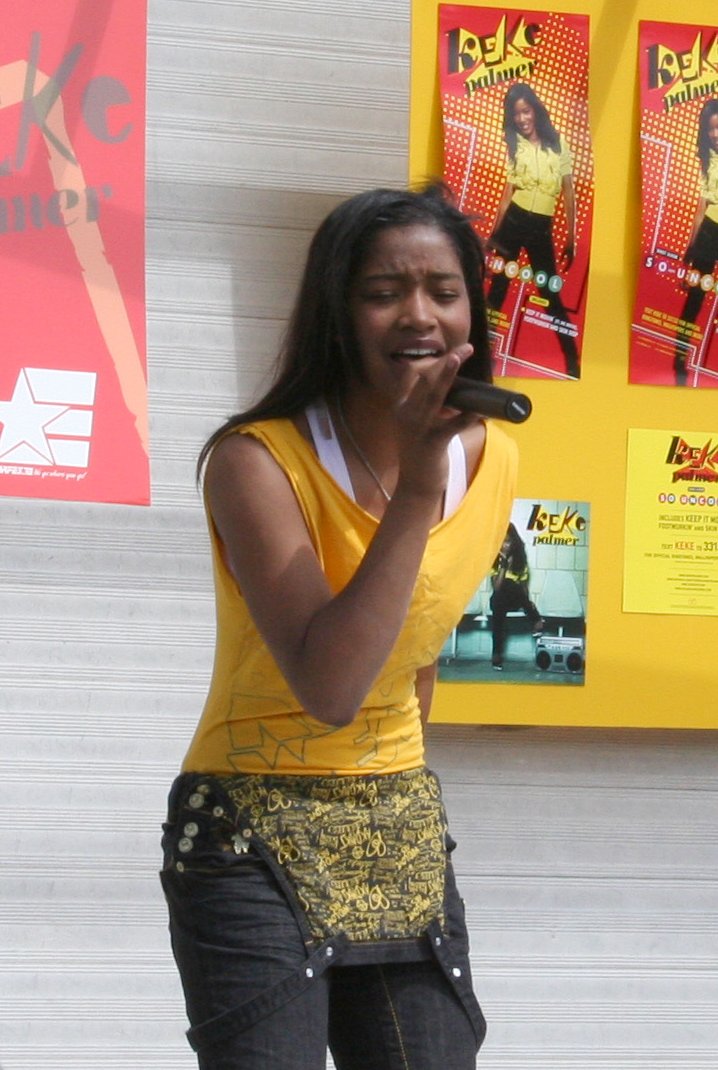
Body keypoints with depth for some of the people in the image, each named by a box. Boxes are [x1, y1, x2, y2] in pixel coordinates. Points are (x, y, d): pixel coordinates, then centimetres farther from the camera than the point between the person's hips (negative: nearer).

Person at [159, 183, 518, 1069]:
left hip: (405, 834, 6)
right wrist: (417, 491, -30)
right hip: (252, 841, -5)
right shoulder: (257, 461, -18)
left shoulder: (491, 461, 0)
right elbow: (328, 685, -28)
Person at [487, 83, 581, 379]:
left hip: (542, 228, 0)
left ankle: (572, 361, 9)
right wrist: (493, 235, -3)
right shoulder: (513, 144, 4)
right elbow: (507, 193, 2)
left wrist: (570, 240, 4)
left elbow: (568, 193, 6)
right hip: (513, 221, 0)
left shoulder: (558, 141, 5)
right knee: (498, 287, 3)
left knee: (552, 294, 2)